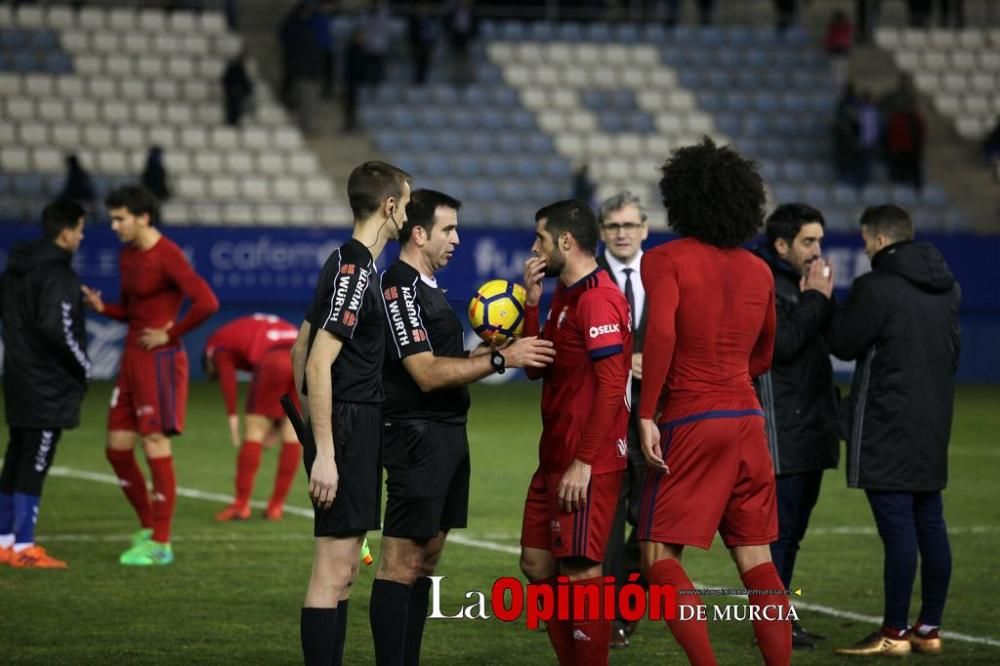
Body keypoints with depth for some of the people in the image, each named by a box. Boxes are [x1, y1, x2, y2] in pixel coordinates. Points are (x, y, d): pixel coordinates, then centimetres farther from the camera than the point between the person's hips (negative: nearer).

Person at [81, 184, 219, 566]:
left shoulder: (167, 256, -15)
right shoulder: (128, 256, 12)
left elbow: (207, 303, -25)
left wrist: (169, 334, -16)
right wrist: (101, 306, 3)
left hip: (159, 360, -9)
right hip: (133, 359, 9)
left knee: (155, 447, -6)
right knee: (117, 448, 9)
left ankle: (160, 543, 1)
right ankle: (147, 527, 23)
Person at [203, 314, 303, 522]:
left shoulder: (218, 342, 21)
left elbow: (227, 376, 0)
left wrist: (233, 417, -7)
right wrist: (277, 422, 35)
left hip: (274, 360, -6)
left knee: (255, 431, 4)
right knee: (292, 433, 10)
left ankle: (241, 504, 4)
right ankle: (277, 505, 13)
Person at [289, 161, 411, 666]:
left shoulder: (349, 264, 14)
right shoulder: (355, 269, -15)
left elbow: (301, 349, 22)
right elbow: (318, 364, -21)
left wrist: (317, 433, 25)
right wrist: (324, 454, -23)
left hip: (353, 431, 10)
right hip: (347, 431, -10)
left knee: (342, 571, 13)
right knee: (334, 572, -8)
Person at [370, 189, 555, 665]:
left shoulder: (428, 288, 17)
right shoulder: (399, 288, -14)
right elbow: (427, 374, -20)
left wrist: (483, 350, 6)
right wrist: (500, 359, -21)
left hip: (447, 435, 10)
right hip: (418, 436, -10)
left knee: (427, 558, 11)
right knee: (402, 564, -9)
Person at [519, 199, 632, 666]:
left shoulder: (597, 299, -15)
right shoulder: (564, 297, 16)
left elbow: (611, 386, -21)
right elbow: (536, 369, 16)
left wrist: (583, 462, -22)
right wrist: (531, 301, 7)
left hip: (587, 466, -10)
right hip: (555, 460, 10)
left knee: (579, 572, -7)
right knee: (537, 565, 13)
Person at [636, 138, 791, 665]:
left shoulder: (666, 260, -5)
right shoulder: (759, 270, 13)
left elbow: (661, 334, -20)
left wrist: (647, 414, -17)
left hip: (690, 421, -6)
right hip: (748, 418, 6)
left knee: (658, 553, 1)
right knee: (756, 559, 8)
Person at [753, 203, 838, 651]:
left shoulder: (804, 283, 17)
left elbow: (835, 340, 17)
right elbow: (782, 344, -21)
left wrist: (823, 299, 4)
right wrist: (816, 299, -15)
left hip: (811, 425, 9)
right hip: (781, 430, -9)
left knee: (793, 527, 11)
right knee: (779, 526, -9)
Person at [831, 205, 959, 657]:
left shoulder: (876, 288, -14)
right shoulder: (947, 288, 11)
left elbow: (843, 344, -7)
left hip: (887, 429, -8)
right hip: (933, 426, 8)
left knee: (898, 529, -6)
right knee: (930, 526, 10)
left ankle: (894, 633, -3)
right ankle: (929, 628, 15)